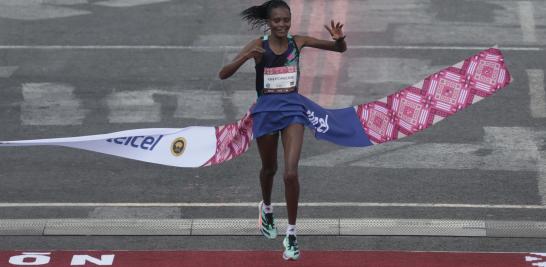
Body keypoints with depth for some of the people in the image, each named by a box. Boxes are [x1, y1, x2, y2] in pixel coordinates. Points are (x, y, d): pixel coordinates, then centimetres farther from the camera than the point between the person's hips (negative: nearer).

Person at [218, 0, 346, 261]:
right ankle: (266, 208, 51)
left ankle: (291, 235, -3)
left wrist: (339, 38, -20)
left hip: (292, 107, 0)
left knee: (291, 173, -14)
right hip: (266, 109, 0)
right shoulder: (258, 45, -8)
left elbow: (340, 49, 4)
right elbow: (223, 74, -13)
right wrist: (246, 56, -29)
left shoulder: (298, 42, -3)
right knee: (269, 168, 19)